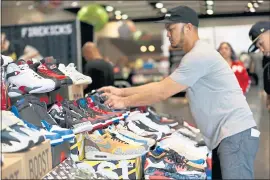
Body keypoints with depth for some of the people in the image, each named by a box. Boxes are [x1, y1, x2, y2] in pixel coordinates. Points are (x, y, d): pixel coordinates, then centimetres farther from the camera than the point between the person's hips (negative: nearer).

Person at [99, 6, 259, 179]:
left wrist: (124, 102, -4)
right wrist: (121, 91, 12)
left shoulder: (199, 55, -17)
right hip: (224, 134, 10)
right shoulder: (196, 55, 18)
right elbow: (161, 85, 17)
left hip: (236, 134, -10)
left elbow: (162, 92, -15)